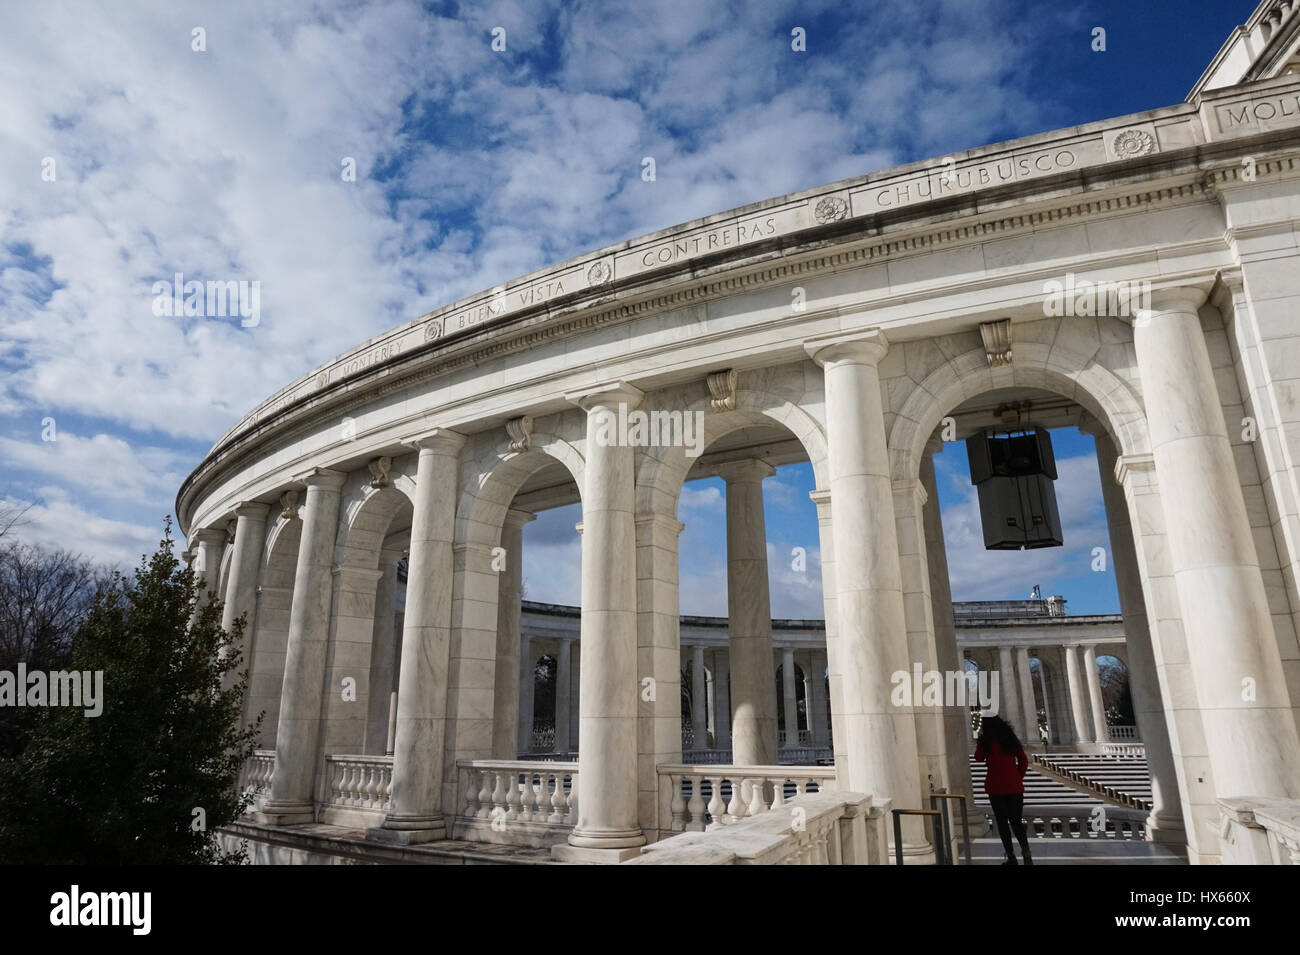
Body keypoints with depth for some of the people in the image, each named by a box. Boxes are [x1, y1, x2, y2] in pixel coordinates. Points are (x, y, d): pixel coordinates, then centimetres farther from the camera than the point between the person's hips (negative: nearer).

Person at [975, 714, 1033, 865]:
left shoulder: (986, 740, -5)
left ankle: (1011, 857, 3)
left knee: (1002, 822, 5)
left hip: (996, 787, -4)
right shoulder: (1011, 738, 8)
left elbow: (979, 758, 10)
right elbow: (1024, 761, 9)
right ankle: (1025, 849, -12)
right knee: (1016, 821, 10)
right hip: (1015, 787, 4)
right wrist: (1018, 779, 17)